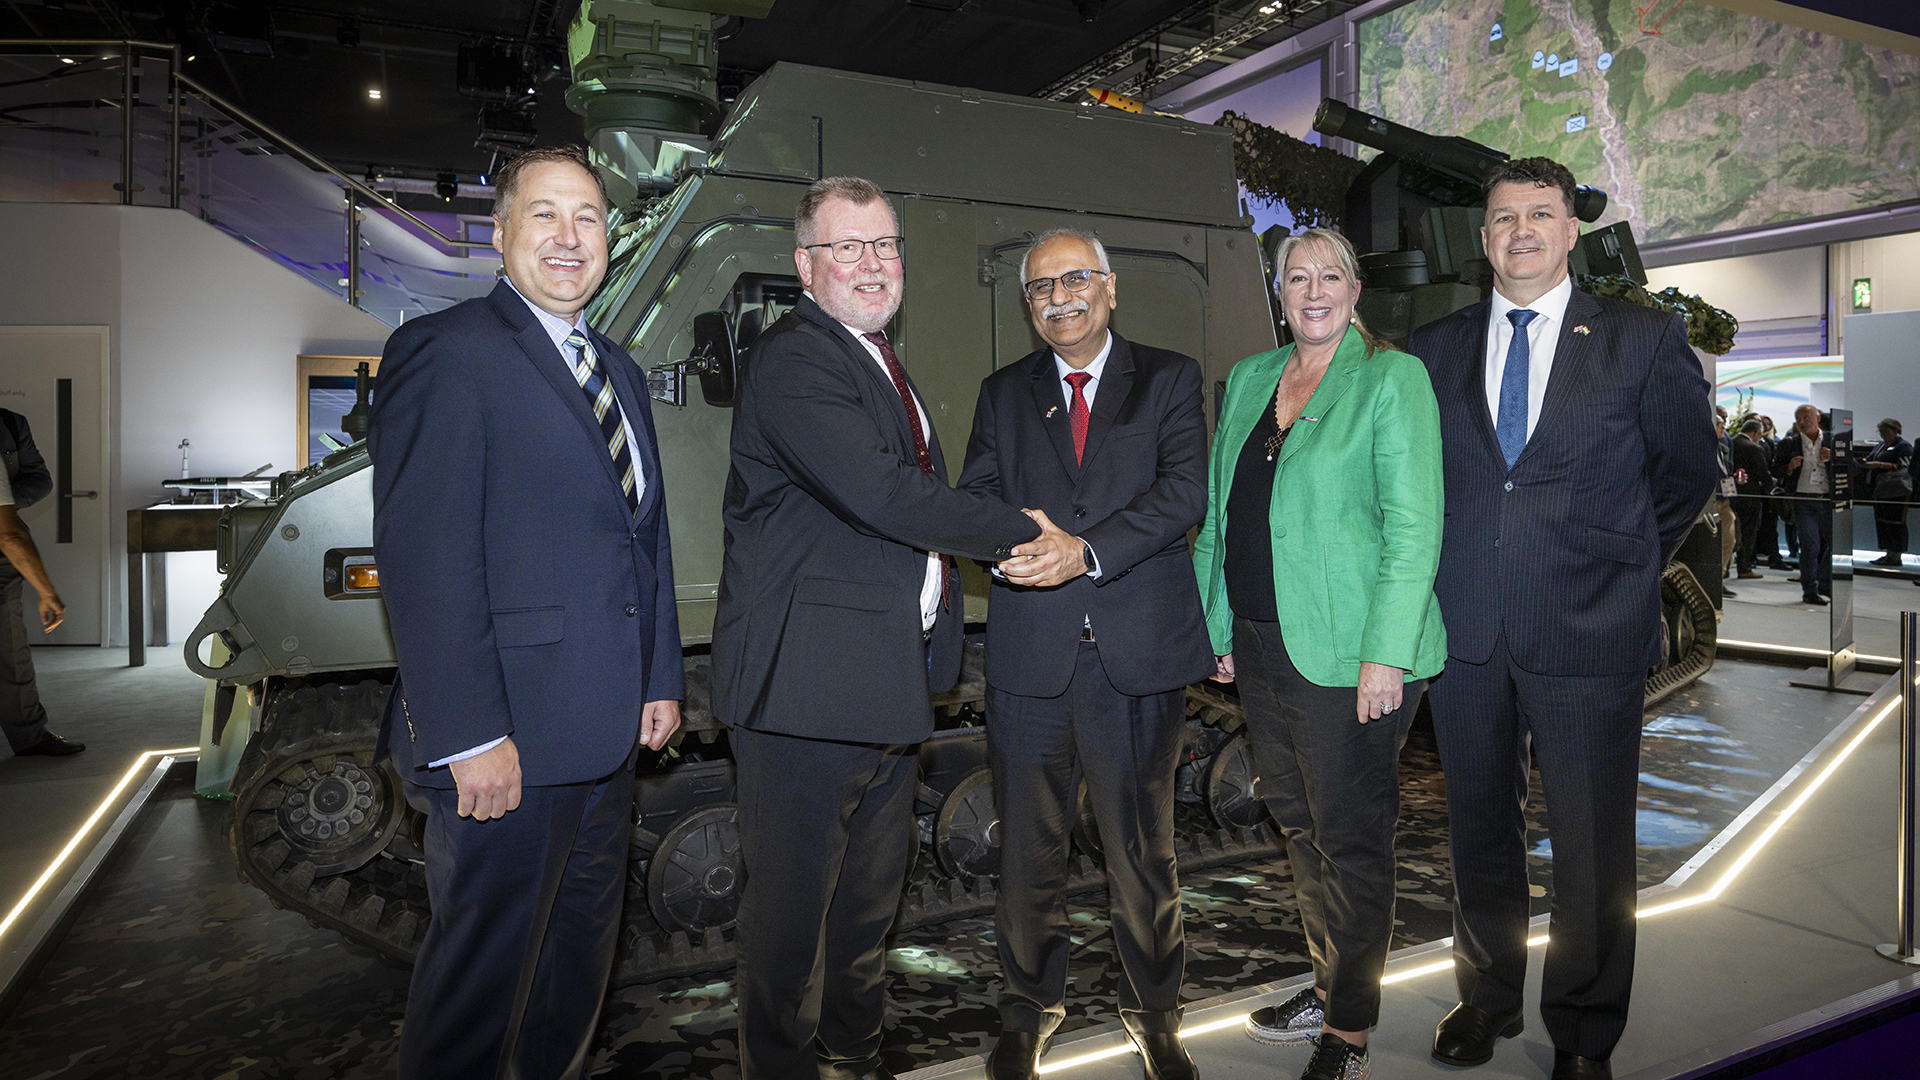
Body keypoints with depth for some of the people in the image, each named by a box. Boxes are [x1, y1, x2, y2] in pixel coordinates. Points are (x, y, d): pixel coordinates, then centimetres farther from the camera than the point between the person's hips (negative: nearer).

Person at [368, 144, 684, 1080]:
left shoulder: (618, 370, 16)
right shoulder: (445, 351, -10)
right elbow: (422, 555, -17)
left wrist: (661, 678, 12)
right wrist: (467, 737, -21)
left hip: (608, 729, 8)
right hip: (503, 740, -8)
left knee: (581, 952, 21)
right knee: (484, 971, 7)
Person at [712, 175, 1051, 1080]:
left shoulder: (879, 361, 18)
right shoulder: (793, 360, -15)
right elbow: (881, 493, -26)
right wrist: (1018, 533, -14)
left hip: (889, 686, 10)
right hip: (806, 684, -10)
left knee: (869, 901, 22)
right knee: (791, 911, 5)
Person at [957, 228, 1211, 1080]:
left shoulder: (1169, 379, 7)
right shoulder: (1004, 392, 15)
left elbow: (1185, 491, -7)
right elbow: (975, 494, 5)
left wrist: (1087, 551, -20)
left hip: (1138, 655, -2)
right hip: (1030, 654, 2)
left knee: (1143, 852, 9)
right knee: (1028, 850, 10)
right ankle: (1028, 1010, 31)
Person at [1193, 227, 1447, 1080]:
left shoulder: (1392, 378, -5)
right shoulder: (1246, 380, 12)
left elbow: (1414, 527, -11)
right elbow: (1217, 515, 15)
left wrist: (1385, 655, -17)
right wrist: (1218, 627, 11)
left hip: (1347, 657, -6)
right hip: (1262, 649, 6)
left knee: (1349, 839, 5)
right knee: (1298, 825, 17)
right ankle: (1328, 991, 36)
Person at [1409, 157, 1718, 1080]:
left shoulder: (1645, 340, 2)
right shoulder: (1433, 349, 8)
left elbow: (1689, 467, 10)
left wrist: (1624, 564, 7)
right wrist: (1450, 568, 7)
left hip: (1588, 633, -2)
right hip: (1465, 631, 2)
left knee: (1592, 846, 8)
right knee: (1479, 830, 15)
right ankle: (1487, 997, 34)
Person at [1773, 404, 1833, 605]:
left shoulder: (1831, 441, 9)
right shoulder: (1789, 444, 6)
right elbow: (1776, 471, 6)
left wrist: (1831, 459, -9)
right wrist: (1790, 468, -15)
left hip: (1828, 500, 2)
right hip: (1803, 501, -2)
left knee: (1835, 542, 5)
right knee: (1810, 545, -6)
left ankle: (1824, 585, 23)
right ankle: (1809, 591, 2)